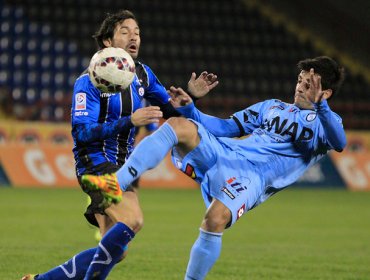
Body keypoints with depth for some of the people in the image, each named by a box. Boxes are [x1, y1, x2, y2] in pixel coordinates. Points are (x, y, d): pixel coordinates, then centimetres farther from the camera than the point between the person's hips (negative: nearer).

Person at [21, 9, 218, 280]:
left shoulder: (142, 73, 8)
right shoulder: (89, 80, -12)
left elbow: (171, 111, 19)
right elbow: (82, 132, -21)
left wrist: (192, 95, -3)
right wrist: (129, 121, -31)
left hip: (123, 166, 8)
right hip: (96, 163, -7)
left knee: (115, 251, 6)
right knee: (133, 220, -32)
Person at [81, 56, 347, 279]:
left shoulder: (325, 122, 10)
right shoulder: (272, 106, 29)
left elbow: (339, 143, -15)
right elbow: (226, 127, 27)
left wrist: (319, 106, -29)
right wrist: (190, 109, 13)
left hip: (251, 177, -5)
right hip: (221, 152, 5)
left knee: (215, 220, -34)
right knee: (178, 125, -22)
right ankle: (116, 186, -35)